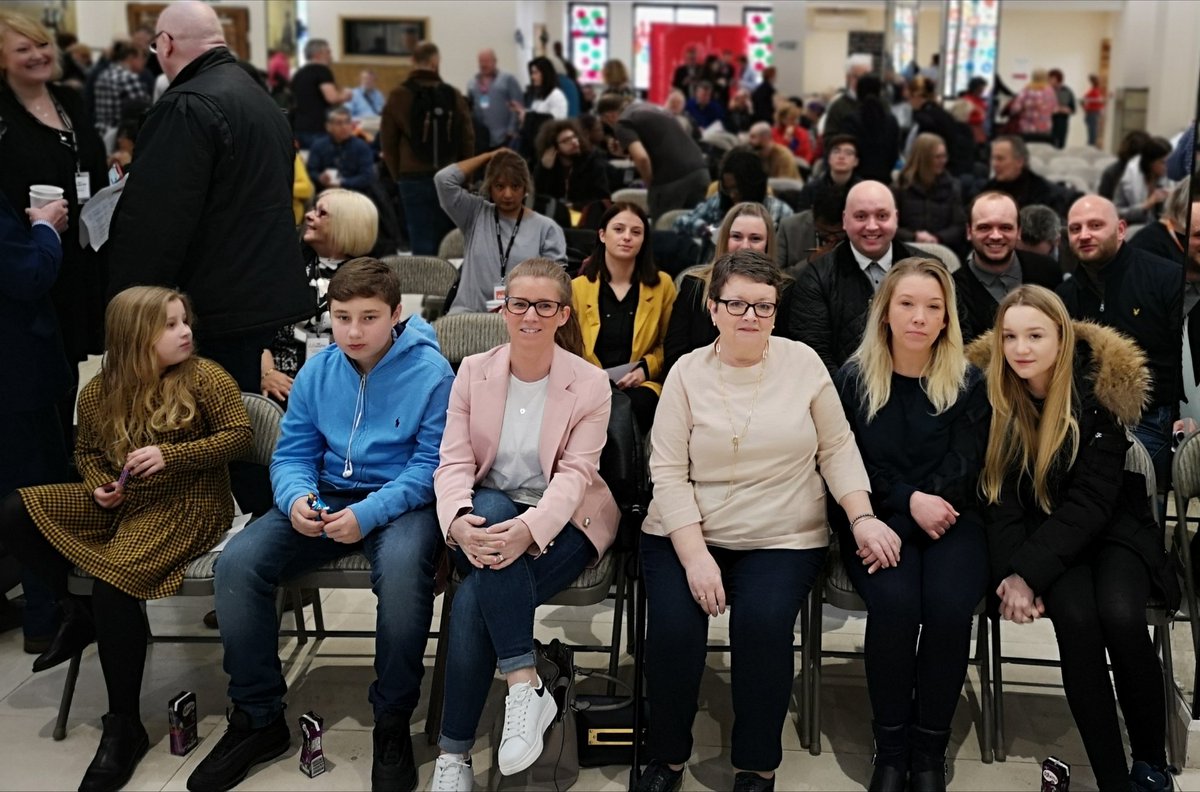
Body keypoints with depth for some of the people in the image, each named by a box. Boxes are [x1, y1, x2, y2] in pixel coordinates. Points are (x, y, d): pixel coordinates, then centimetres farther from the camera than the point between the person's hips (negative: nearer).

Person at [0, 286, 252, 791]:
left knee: (115, 579, -30)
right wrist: (99, 486, -4)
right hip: (122, 501, 6)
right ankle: (77, 612, 5)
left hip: (188, 504, -6)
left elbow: (239, 436, -10)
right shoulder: (98, 392, 4)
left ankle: (124, 726, -15)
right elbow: (88, 452, 19)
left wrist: (170, 456, -20)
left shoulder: (204, 377, -8)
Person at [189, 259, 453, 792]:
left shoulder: (430, 372, -10)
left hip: (400, 501, -5)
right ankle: (258, 718, 0)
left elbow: (430, 465, -13)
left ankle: (392, 725, -15)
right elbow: (292, 454, 9)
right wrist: (296, 497, -15)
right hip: (326, 497, 5)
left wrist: (368, 514, -27)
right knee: (237, 564, -18)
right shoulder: (318, 372, 5)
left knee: (402, 568, -38)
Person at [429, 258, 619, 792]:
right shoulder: (473, 371, 2)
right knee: (490, 507, -35)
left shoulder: (590, 384, -6)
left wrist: (529, 528, -32)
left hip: (561, 522, -3)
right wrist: (460, 521, -27)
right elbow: (453, 463, -5)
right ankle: (526, 685, -29)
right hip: (487, 514, 3)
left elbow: (574, 474, -13)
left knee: (475, 600, -28)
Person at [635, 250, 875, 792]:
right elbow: (668, 474, -5)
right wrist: (695, 554, -15)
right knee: (673, 626, -22)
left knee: (763, 623, -26)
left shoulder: (803, 363, 2)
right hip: (687, 534, 0)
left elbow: (837, 449, 6)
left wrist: (863, 517, -7)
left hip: (785, 539, 0)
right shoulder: (687, 372, -1)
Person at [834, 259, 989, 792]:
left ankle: (929, 748, -10)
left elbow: (959, 473, -3)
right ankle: (890, 746, -11)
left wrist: (899, 530, -16)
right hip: (876, 517, 0)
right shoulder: (853, 379, 5)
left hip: (949, 521, 1)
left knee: (949, 605, -29)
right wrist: (910, 500, -15)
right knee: (894, 602, -30)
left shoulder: (969, 384, 6)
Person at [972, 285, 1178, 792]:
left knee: (1119, 615, -29)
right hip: (1041, 532, 1)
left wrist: (1031, 573, -24)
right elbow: (999, 495, -6)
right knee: (1075, 616, -28)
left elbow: (1091, 500, -16)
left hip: (1108, 528, -1)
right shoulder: (991, 393, -6)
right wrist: (1010, 572, -21)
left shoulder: (1101, 387, -12)